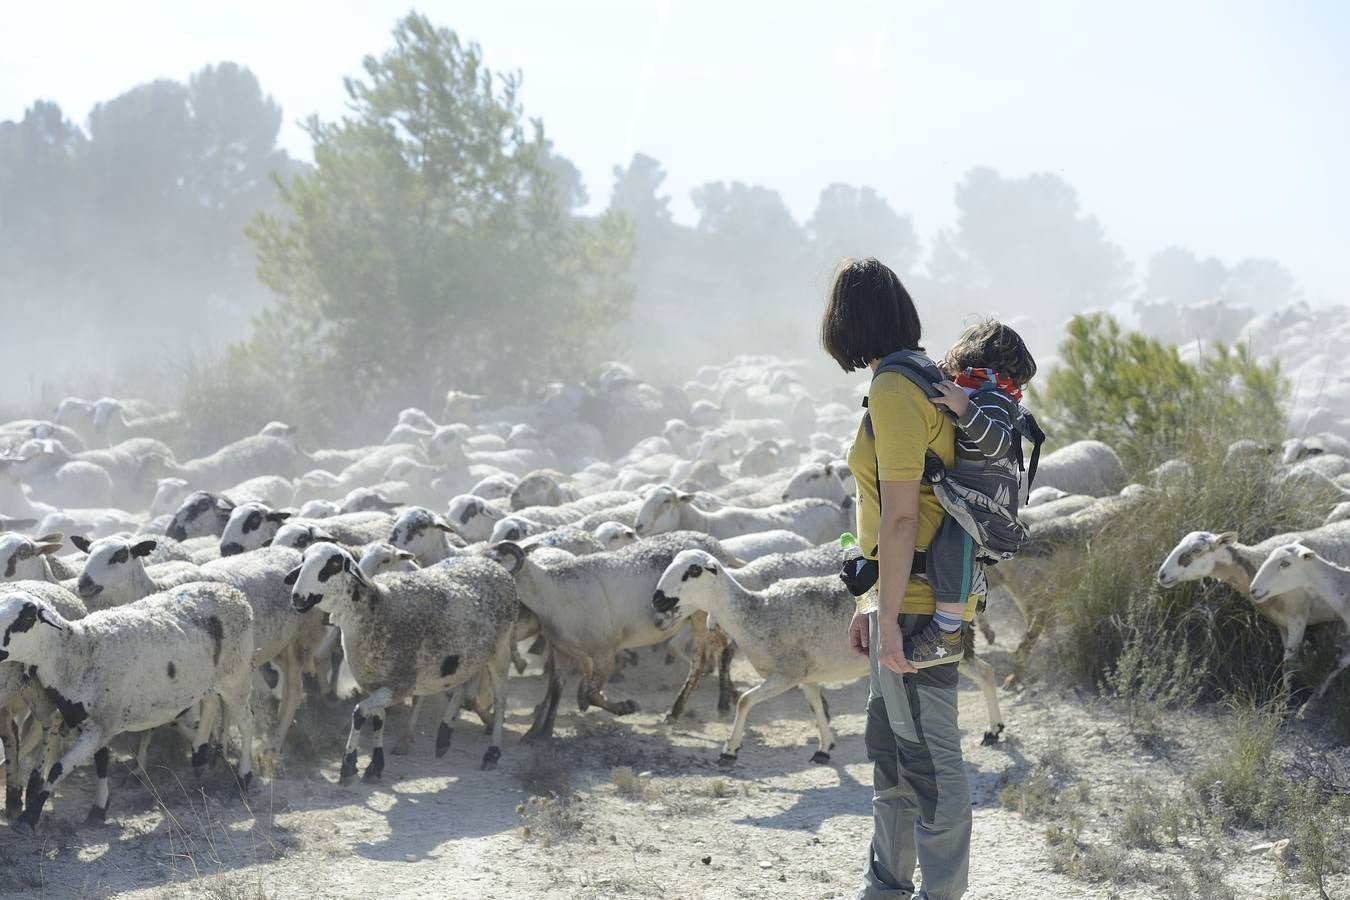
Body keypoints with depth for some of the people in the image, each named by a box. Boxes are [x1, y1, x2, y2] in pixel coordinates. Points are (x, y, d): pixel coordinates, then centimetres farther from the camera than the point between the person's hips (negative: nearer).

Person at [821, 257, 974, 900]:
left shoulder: (894, 391, -16)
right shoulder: (922, 382, 14)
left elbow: (900, 517, -20)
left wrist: (891, 618, -19)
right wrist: (872, 599, 22)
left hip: (918, 606, -11)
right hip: (908, 597, 11)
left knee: (930, 758, -3)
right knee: (888, 744, 21)